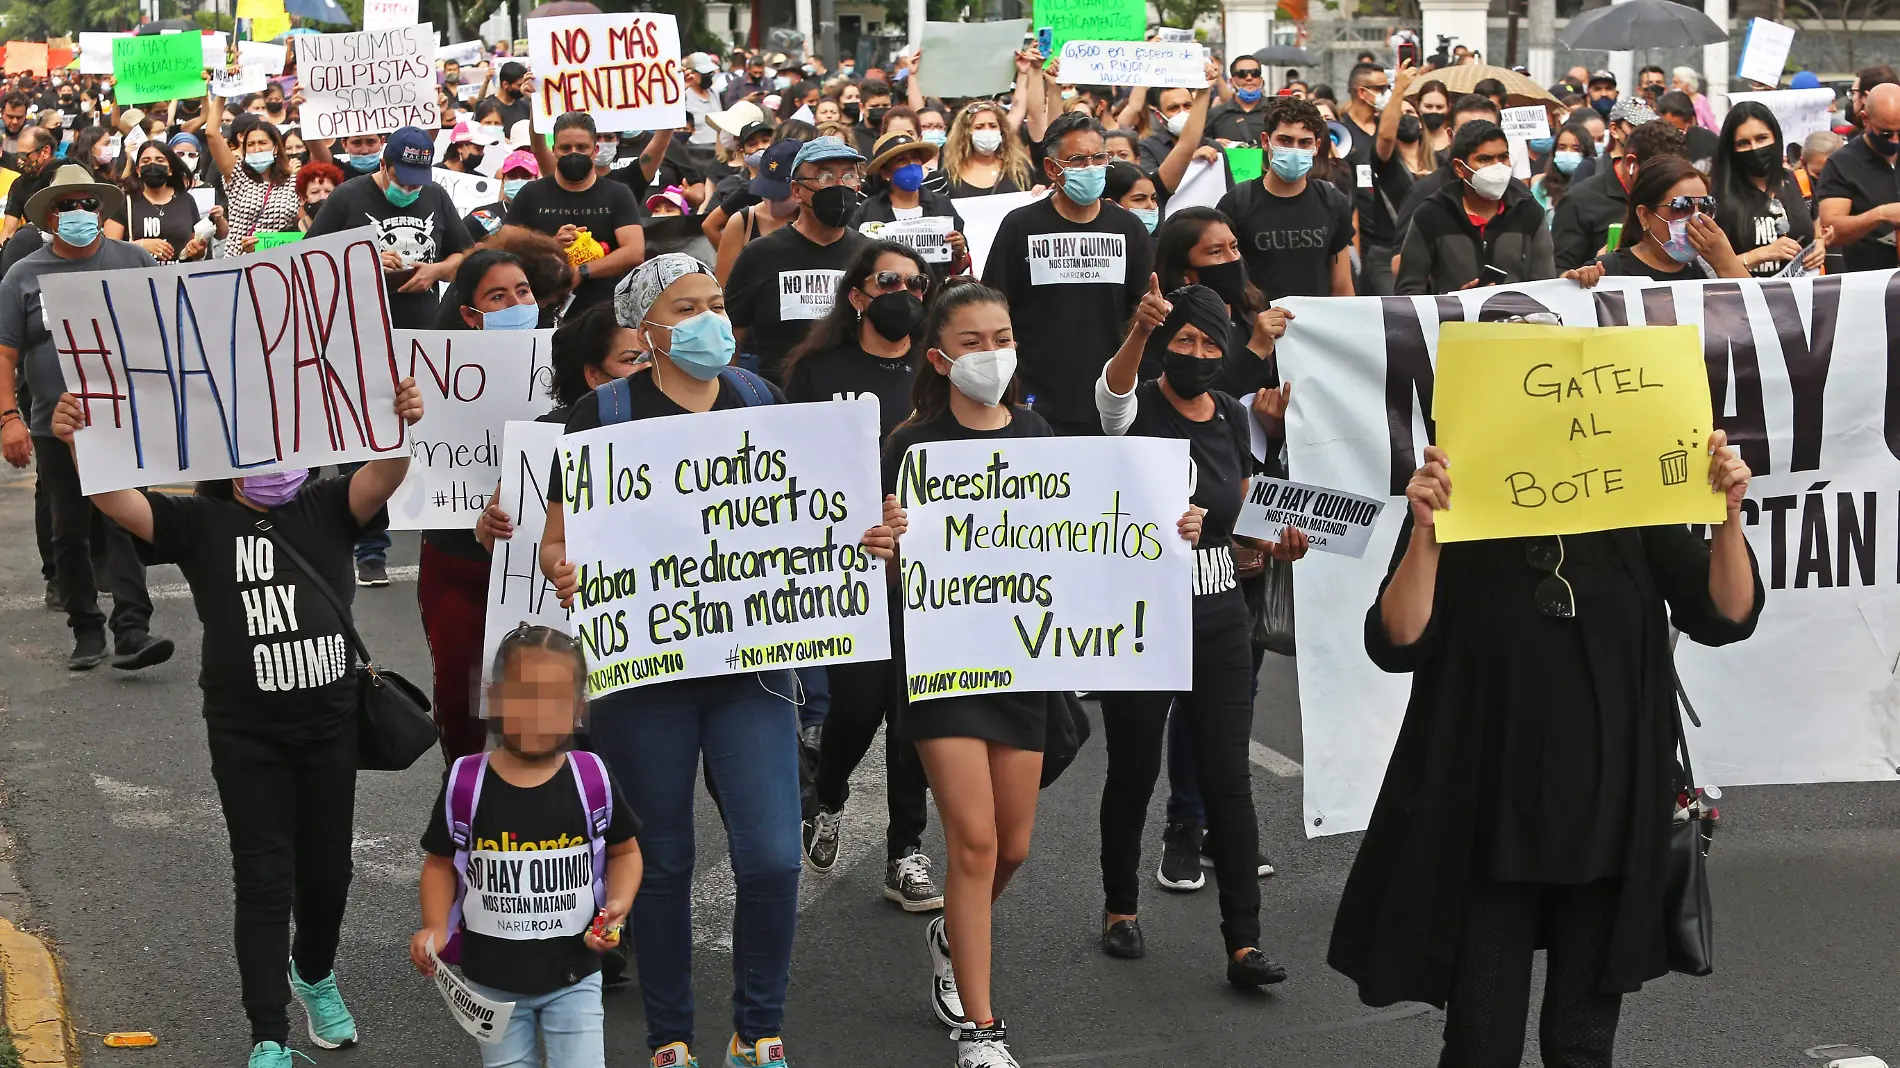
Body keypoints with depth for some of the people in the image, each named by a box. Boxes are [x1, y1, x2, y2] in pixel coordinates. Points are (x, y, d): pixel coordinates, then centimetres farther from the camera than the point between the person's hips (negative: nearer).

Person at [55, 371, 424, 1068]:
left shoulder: (326, 510, 1)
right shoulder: (202, 523, -2)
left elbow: (381, 480, -16)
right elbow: (119, 502, -15)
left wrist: (401, 427, -37)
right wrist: (78, 445, -34)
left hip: (329, 722, 2)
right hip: (245, 732, -2)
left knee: (327, 870, 14)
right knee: (263, 879, 0)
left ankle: (315, 975, 43)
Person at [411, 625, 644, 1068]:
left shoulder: (593, 779, -8)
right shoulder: (465, 783, -9)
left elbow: (624, 851, 5)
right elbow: (441, 863, 2)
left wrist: (617, 906, -11)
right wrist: (435, 927, -13)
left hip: (573, 976, 0)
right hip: (492, 979, 0)